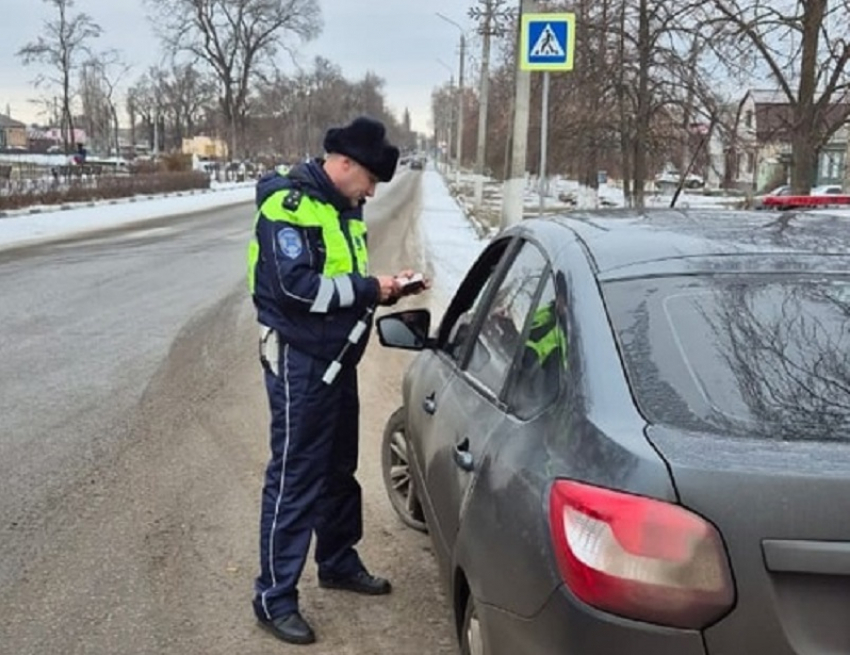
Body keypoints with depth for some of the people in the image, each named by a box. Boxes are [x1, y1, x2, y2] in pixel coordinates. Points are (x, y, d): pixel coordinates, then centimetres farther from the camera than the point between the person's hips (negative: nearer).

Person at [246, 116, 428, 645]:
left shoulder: (344, 207, 11)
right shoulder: (288, 204, -16)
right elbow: (296, 286, -25)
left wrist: (384, 287, 0)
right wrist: (367, 288, -19)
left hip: (338, 360, 9)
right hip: (299, 363, -9)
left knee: (340, 469, 20)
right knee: (294, 480, -3)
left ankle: (339, 562, 37)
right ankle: (275, 596, 8)